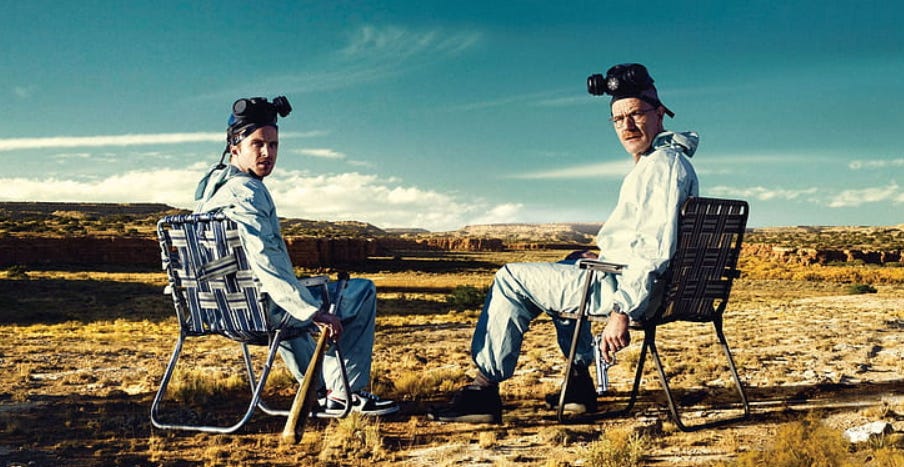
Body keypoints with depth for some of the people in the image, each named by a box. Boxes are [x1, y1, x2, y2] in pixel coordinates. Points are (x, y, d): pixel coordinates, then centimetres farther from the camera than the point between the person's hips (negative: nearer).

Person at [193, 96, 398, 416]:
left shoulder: (210, 186, 10)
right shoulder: (246, 190, -20)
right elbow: (265, 263, -30)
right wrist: (315, 312, -28)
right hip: (260, 311, -9)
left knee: (295, 301, 41)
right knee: (363, 291, 1)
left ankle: (321, 391, 40)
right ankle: (347, 392, 6)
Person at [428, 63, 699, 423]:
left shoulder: (662, 164, -16)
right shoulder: (671, 160, 17)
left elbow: (656, 250, -27)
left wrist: (621, 310, -29)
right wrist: (606, 254, 19)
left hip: (625, 285, -11)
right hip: (650, 288, 11)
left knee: (511, 279, -4)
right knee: (570, 265, 35)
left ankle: (484, 390, 1)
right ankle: (580, 384, 26)